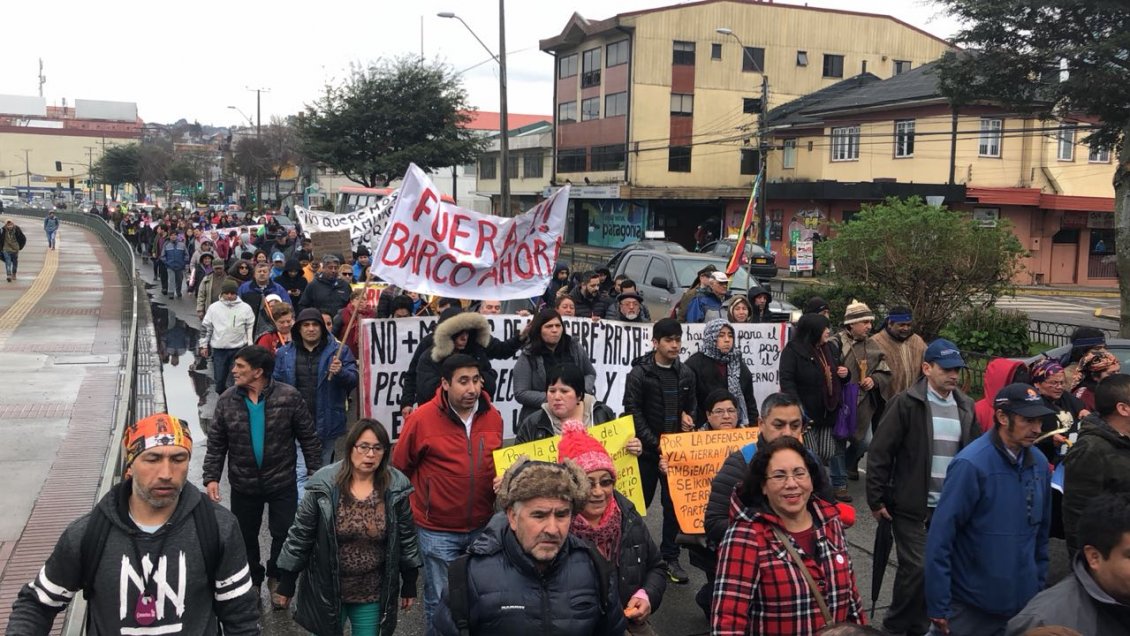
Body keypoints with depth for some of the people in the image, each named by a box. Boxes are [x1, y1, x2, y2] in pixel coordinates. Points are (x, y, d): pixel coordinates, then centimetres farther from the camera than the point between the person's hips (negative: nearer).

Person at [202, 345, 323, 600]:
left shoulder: (289, 397, -14)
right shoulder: (227, 401, -6)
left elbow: (309, 438, -7)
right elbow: (216, 444, 1)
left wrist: (316, 474, -8)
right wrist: (211, 477, -9)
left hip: (282, 483, -2)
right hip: (243, 485, 2)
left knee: (284, 534, 5)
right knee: (245, 536, 15)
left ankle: (277, 578, 33)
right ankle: (252, 581, 40)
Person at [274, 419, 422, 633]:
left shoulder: (396, 489, -9)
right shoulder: (324, 486, -14)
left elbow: (406, 538, 1)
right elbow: (300, 535, -6)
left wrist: (409, 584, 5)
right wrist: (287, 584, -2)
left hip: (373, 592, 1)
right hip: (326, 589, -1)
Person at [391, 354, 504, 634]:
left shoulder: (493, 416, -3)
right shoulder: (421, 418, -15)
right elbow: (400, 467, -2)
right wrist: (424, 499, 6)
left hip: (483, 526, 4)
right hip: (437, 530, -3)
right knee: (439, 600, 11)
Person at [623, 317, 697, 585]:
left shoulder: (686, 373, 7)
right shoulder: (639, 372, -8)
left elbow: (692, 404, 20)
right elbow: (633, 411, -11)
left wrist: (689, 416, -1)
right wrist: (654, 442, -15)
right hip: (647, 449, -4)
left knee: (675, 503, 7)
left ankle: (670, 557, 19)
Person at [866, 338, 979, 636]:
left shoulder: (965, 406, 7)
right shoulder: (906, 403, -10)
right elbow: (879, 454, -10)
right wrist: (876, 499, -11)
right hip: (912, 507, -5)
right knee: (916, 567, -6)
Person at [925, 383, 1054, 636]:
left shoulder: (1039, 463, 0)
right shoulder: (971, 464, -19)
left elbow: (1041, 532, 10)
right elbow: (940, 537, -19)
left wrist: (1039, 585, 12)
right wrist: (938, 607, -18)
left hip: (1023, 604, 5)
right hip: (969, 607, -5)